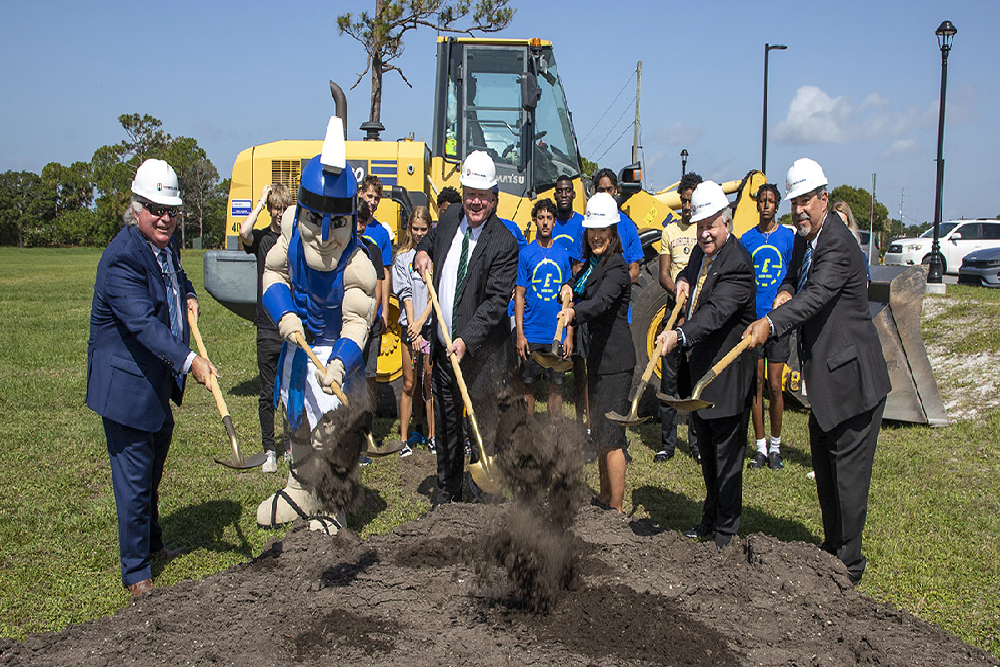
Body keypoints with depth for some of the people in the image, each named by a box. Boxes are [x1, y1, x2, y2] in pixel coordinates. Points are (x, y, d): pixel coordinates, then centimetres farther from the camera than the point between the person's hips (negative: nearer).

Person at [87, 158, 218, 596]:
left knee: (152, 472, 26)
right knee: (133, 478, -1)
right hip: (126, 384, -9)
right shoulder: (122, 257, -25)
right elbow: (142, 322, -34)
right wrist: (189, 361, -41)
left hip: (159, 381, 10)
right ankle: (136, 573, 14)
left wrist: (188, 296, 8)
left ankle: (151, 543, 46)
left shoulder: (167, 245, 4)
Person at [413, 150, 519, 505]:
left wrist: (466, 340, -27)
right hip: (443, 343, 6)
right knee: (445, 421, 15)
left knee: (487, 421, 0)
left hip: (483, 349, -6)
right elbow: (430, 241, 27)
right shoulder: (450, 217, 4)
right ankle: (447, 489, 30)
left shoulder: (504, 243, -14)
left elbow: (497, 301, -19)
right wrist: (422, 253, 4)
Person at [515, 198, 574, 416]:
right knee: (528, 384, 5)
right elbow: (519, 296, -1)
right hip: (532, 334, -2)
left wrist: (569, 334, 1)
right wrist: (519, 334, -8)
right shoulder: (526, 254, 0)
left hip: (557, 335, 2)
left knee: (556, 385, 7)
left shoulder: (563, 255, 6)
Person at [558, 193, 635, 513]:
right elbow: (576, 283, 25)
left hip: (615, 360, -10)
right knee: (600, 433, 18)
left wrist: (575, 312, -52)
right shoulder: (591, 263, 13)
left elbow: (602, 301, -32)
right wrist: (567, 289, 1)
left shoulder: (616, 267, -15)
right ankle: (604, 496, 30)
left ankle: (616, 510, -1)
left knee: (611, 436, -8)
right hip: (597, 357, 10)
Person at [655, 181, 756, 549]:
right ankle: (710, 518, 38)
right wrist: (684, 279, 5)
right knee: (707, 453, 22)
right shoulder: (702, 250, 7)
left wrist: (680, 335, -48)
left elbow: (717, 311, -35)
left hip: (728, 375, -9)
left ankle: (726, 534, 14)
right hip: (700, 370, 9)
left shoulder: (737, 264, -22)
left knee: (727, 456, 1)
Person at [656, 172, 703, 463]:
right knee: (670, 376, 1)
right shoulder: (670, 231, 11)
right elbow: (664, 275, 7)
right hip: (676, 307, 2)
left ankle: (697, 442, 12)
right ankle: (667, 442, 9)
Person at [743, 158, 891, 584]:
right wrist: (785, 291, 2)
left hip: (852, 377, -10)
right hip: (824, 377, 10)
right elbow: (795, 279, 24)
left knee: (848, 472, -1)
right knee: (824, 469, 19)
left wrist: (771, 323, -47)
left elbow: (816, 295, -35)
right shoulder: (803, 239, 9)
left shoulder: (838, 244, -21)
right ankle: (832, 547, 34)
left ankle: (850, 563, 12)